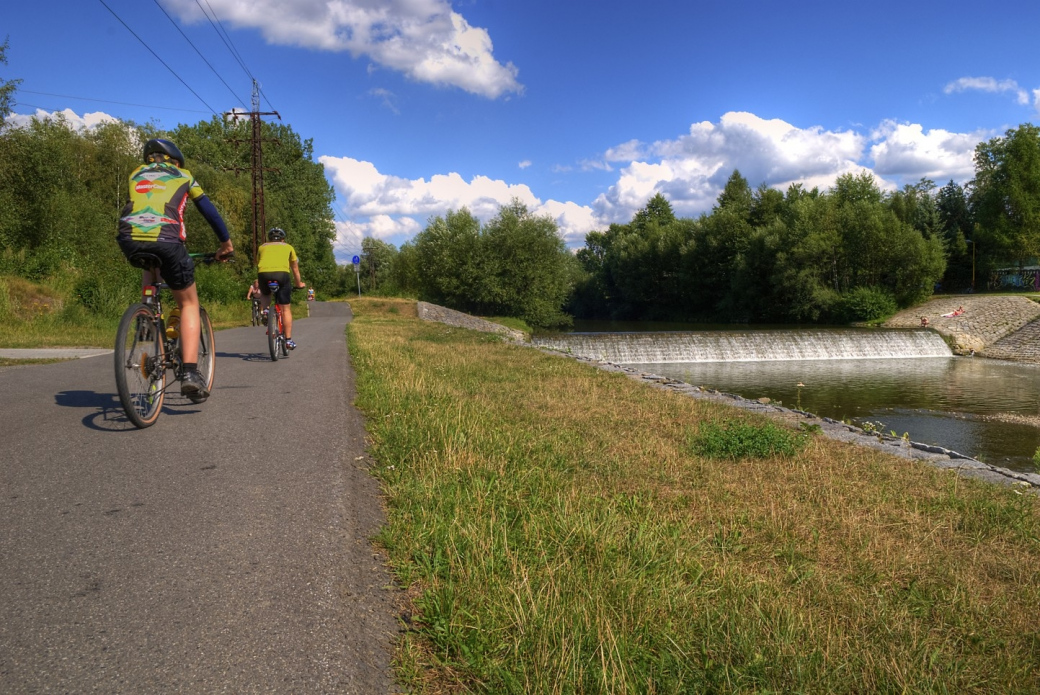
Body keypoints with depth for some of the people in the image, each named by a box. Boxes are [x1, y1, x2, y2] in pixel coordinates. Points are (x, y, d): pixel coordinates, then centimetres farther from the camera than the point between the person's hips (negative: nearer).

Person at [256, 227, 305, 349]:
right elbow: (295, 269, 35)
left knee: (264, 294, 34)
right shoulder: (288, 247, 27)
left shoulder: (262, 247, 29)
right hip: (281, 274, -1)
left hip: (264, 274, 2)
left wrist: (260, 282, 52)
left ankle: (265, 309, 4)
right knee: (286, 309, 7)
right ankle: (288, 340, 4)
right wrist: (299, 283, 50)